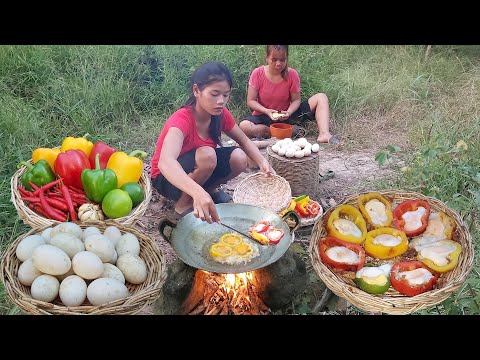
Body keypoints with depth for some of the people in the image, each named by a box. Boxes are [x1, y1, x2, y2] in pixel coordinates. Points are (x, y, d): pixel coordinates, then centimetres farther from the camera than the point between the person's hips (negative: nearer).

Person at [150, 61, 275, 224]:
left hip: (198, 172, 6)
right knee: (207, 155, -34)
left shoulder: (221, 114, -13)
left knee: (239, 158, -18)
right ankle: (183, 206, -12)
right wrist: (198, 192, -67)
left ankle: (209, 190, 9)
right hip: (168, 178, -6)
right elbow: (165, 163, -50)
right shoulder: (181, 120, -33)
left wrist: (263, 162, -21)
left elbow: (244, 141, 0)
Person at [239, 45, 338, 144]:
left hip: (286, 115, 2)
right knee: (243, 127, -37)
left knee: (321, 97, -10)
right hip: (264, 116, -1)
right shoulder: (257, 73, -13)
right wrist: (266, 111, -26)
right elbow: (250, 101, -9)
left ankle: (324, 134, -30)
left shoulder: (292, 74, -9)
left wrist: (288, 112, -25)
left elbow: (296, 100, -3)